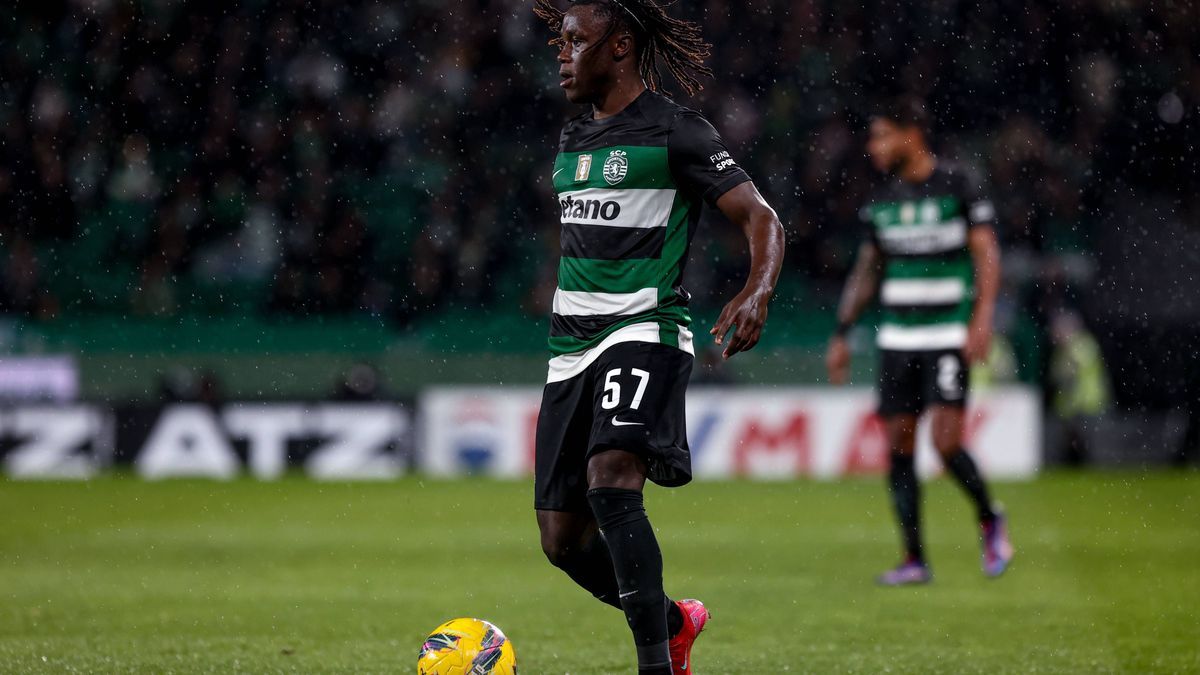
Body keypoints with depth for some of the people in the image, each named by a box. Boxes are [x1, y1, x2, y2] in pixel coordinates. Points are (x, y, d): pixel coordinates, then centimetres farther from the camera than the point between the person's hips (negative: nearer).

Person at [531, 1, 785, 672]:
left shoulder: (676, 131, -5)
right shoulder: (574, 140, 18)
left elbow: (762, 219, -10)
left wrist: (758, 294, -29)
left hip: (644, 333, -8)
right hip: (573, 346, 8)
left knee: (611, 480, -31)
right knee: (562, 537, 4)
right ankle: (674, 620, 30)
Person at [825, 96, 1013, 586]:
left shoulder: (958, 185, -5)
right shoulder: (881, 199, 11)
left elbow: (987, 255, -7)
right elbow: (867, 270, 18)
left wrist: (982, 319, -18)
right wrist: (842, 334, 13)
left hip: (949, 337, -5)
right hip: (897, 339, 5)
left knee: (946, 442, -15)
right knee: (898, 447, 0)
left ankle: (990, 522, 11)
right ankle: (914, 560, 6)